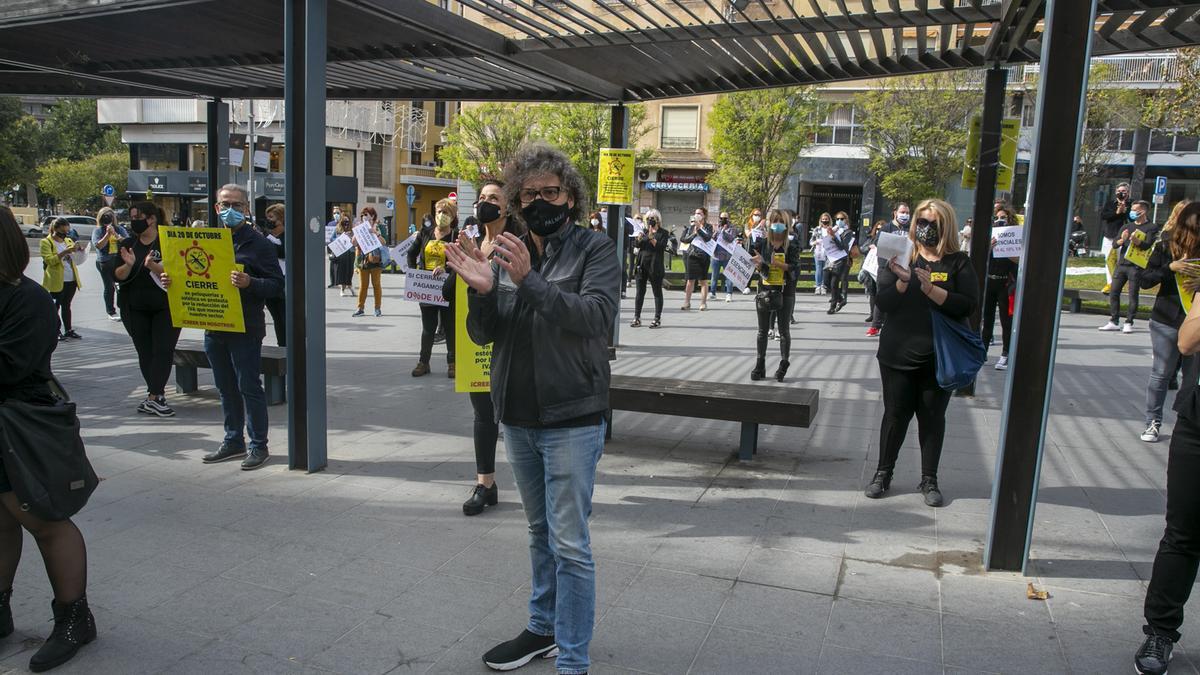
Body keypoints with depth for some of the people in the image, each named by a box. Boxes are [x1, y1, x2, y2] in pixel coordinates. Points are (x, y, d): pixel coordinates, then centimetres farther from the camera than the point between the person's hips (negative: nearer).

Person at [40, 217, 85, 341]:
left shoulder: (68, 240, 13)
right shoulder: (46, 242, -6)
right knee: (55, 306, 2)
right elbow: (49, 260, -18)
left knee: (66, 305, 12)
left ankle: (68, 330, 16)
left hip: (71, 279, 6)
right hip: (57, 281, -6)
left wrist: (79, 248, -8)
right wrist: (66, 251, -28)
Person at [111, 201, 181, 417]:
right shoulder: (127, 244, 8)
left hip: (166, 308, -4)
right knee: (145, 352, 6)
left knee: (163, 351, -9)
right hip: (135, 309, 5)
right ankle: (158, 394, 16)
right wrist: (128, 265, -18)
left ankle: (153, 397, -9)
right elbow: (117, 276, 2)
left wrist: (153, 265, -31)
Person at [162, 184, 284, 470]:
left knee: (249, 387, -1)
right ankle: (233, 442, 26)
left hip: (245, 328, -6)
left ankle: (259, 445, 9)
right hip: (214, 327, 6)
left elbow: (277, 285, -11)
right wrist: (173, 281, 3)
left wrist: (249, 283, -27)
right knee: (226, 388, 14)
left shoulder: (258, 243, -5)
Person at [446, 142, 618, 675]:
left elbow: (596, 315, -23)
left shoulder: (595, 250, -7)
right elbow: (484, 335, 3)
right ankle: (544, 628, 37)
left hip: (571, 420, -5)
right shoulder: (508, 253, 6)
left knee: (570, 544, -2)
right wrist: (481, 292, -17)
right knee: (540, 531, 20)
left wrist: (530, 282, -32)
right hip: (518, 417, 6)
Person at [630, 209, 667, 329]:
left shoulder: (663, 233, 1)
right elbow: (638, 245, 5)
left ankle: (657, 318, 5)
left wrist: (652, 238, -19)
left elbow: (662, 248, -11)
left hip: (655, 266, -4)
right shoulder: (644, 231, 15)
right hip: (642, 265, 5)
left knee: (657, 292, 1)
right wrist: (639, 238, -15)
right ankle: (637, 318, 9)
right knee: (640, 291, 5)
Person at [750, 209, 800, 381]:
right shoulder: (762, 243, 3)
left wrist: (777, 264, -23)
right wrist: (759, 263, -20)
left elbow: (795, 268, -9)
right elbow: (759, 268, 2)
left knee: (784, 330, 4)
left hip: (785, 292, -2)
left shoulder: (792, 246, -1)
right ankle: (760, 366, 14)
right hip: (765, 290, 2)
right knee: (762, 330, 7)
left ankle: (783, 366, 12)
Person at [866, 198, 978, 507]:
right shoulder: (900, 256, 2)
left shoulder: (958, 262, -1)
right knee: (895, 414, 8)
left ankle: (929, 479, 22)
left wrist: (929, 287, -22)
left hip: (940, 357, 0)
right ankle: (883, 473, 22)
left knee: (933, 417, 9)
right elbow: (883, 302, -6)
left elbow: (968, 305, -12)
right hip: (898, 354, 0)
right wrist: (903, 281, -23)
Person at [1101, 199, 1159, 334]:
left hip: (1136, 266, -6)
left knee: (1133, 295, -4)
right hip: (1121, 264, 6)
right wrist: (1122, 240, -12)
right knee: (1113, 292, 3)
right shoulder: (1127, 226, 18)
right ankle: (1114, 322, 10)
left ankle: (1129, 323, 1)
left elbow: (1148, 245, -11)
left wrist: (1136, 240, -29)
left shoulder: (1151, 227, 2)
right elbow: (1114, 244, 9)